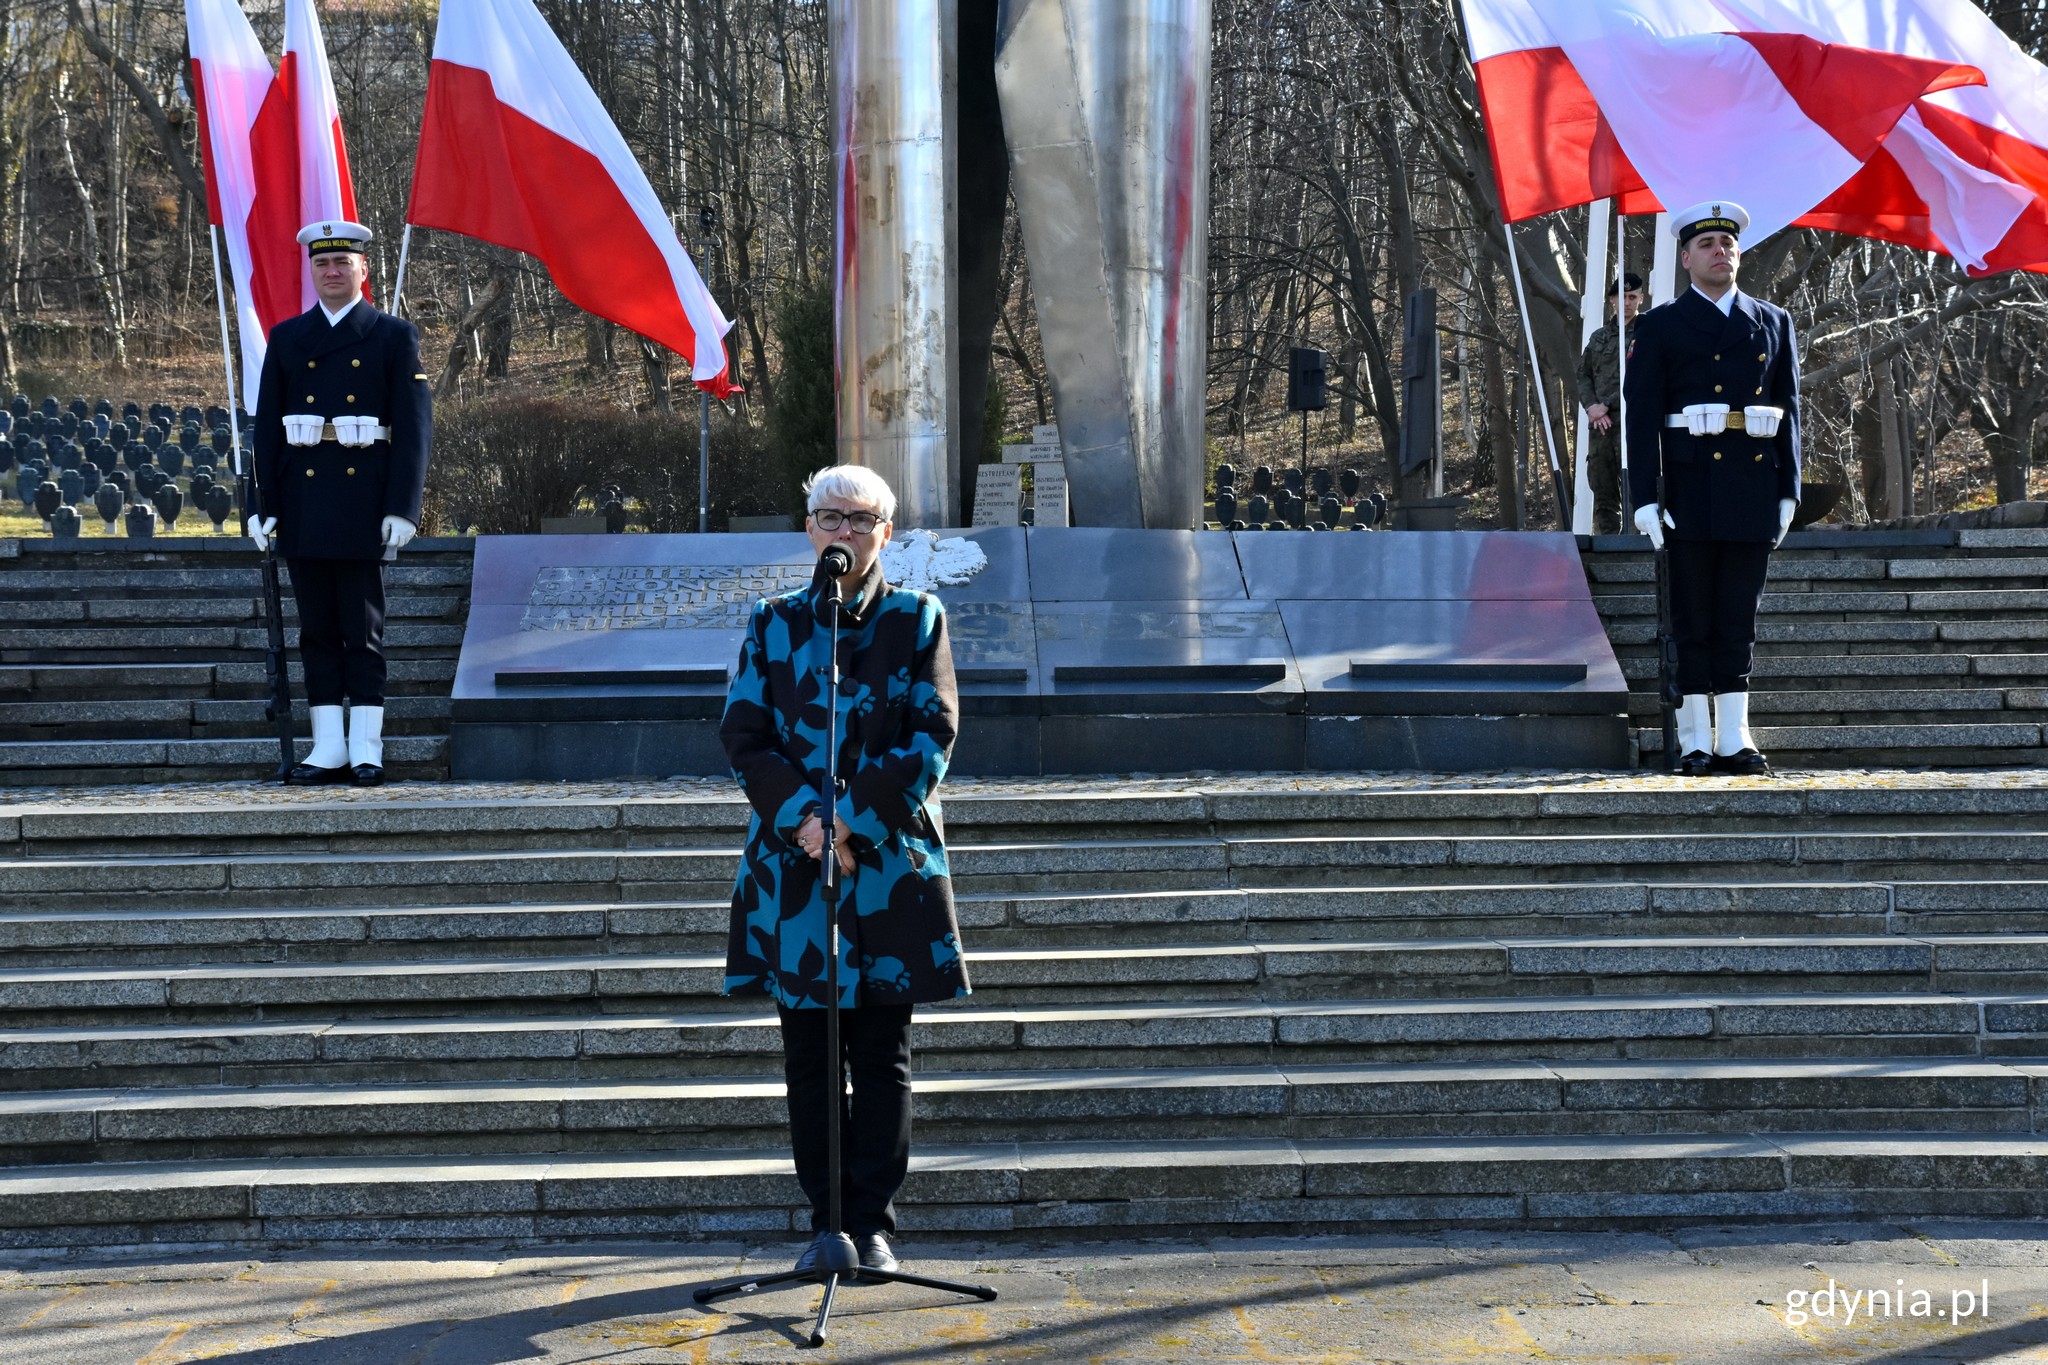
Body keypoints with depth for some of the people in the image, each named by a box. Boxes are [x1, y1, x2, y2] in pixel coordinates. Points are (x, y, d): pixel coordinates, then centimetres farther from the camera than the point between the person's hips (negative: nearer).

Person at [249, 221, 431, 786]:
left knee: (363, 629, 0)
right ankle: (328, 746, 10)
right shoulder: (287, 338, 11)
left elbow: (414, 427, -2)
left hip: (363, 501, -3)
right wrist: (266, 506, 2)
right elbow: (267, 426, 9)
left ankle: (366, 747, 4)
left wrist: (401, 507, -10)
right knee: (317, 628, 6)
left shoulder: (395, 336, 3)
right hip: (304, 501, 3)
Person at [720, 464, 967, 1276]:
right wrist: (803, 818, -13)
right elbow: (743, 735, 3)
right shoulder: (773, 624, 9)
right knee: (808, 1052, 5)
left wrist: (855, 820, -12)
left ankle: (872, 1220, 11)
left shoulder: (918, 620, 6)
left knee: (883, 1054, 3)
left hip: (890, 861, -1)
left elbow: (932, 736, -2)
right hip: (793, 860, 1)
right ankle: (826, 1218, 14)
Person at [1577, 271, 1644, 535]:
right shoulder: (1600, 337, 20)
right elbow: (1583, 375, 15)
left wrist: (1606, 405, -11)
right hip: (1599, 424, 6)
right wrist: (1591, 406, -3)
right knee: (1603, 495, 8)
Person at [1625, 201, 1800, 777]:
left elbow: (1788, 410, 12)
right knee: (1692, 619, 1)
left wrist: (1788, 491, 5)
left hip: (1754, 489, 2)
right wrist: (1645, 497, -9)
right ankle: (1695, 742, 5)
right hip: (1690, 488, -2)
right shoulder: (1660, 327, 4)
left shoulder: (1774, 323, 13)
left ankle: (1734, 739, 10)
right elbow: (1642, 418, -1)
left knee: (1739, 617, 6)